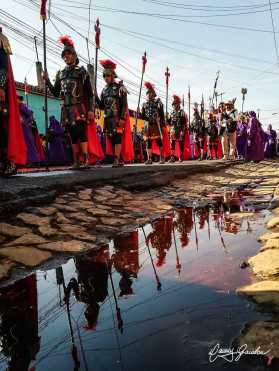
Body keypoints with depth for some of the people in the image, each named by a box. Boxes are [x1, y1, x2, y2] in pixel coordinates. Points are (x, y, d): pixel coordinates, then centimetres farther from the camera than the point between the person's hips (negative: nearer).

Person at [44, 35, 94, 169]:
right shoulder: (60, 73, 18)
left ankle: (85, 160, -14)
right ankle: (76, 161, 8)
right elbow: (56, 93, 18)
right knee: (73, 135, 5)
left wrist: (90, 110, -8)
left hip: (79, 107, -5)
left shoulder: (82, 71, 6)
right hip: (66, 109, 5)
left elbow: (89, 92, 1)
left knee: (81, 132, -16)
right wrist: (47, 80, 4)